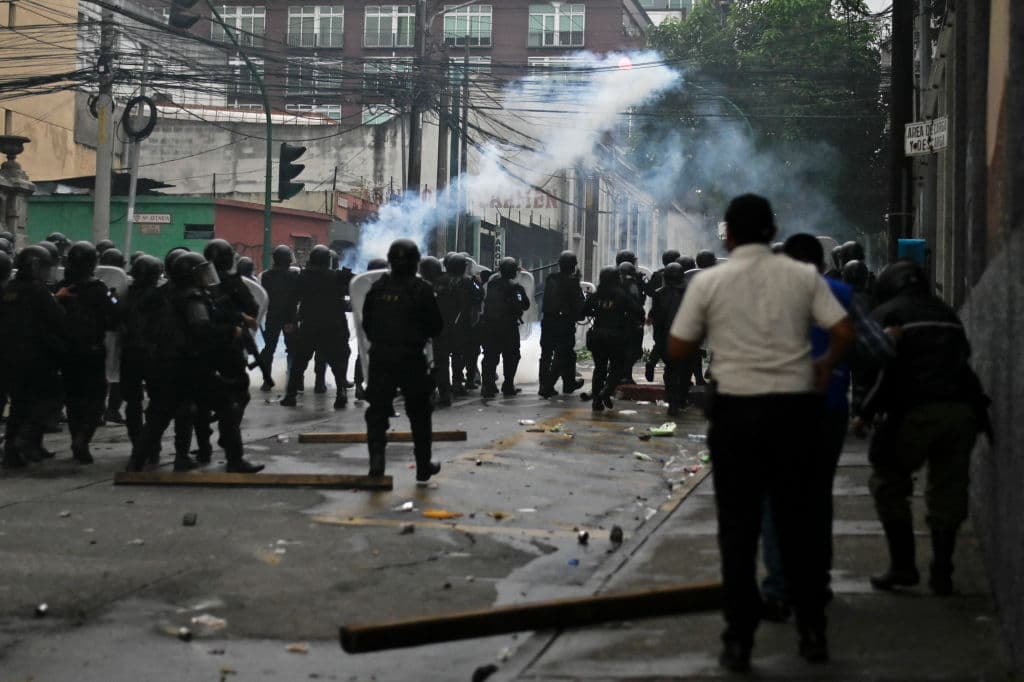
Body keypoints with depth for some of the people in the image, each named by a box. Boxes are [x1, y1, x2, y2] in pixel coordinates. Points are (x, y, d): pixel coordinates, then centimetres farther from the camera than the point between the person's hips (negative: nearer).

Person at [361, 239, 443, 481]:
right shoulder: (422, 289, -10)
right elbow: (436, 326, -4)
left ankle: (376, 456, -13)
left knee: (377, 409, 6)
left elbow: (366, 323, 8)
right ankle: (424, 466, 18)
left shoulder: (378, 288, 1)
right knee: (419, 413, 11)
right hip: (412, 359, -2)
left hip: (380, 357, 2)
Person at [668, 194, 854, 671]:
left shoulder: (709, 282, -2)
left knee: (738, 526, 5)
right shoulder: (803, 277, 2)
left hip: (737, 409, -2)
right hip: (795, 407, 2)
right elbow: (844, 333, -3)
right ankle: (812, 632, 17)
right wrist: (827, 365, 16)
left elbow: (677, 349, 1)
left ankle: (739, 640, 7)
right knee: (798, 520, 12)